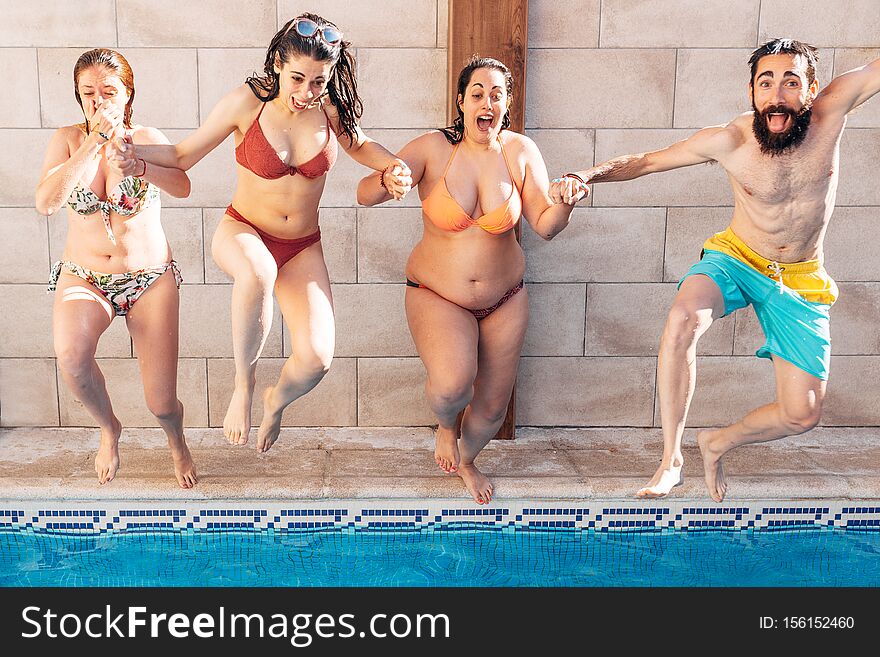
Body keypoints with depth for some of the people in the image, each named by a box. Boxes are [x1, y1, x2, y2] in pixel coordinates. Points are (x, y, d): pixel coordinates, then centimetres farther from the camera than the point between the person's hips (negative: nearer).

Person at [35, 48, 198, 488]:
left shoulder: (147, 139, -3)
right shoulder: (67, 139, 0)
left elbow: (182, 188, -24)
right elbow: (45, 202, -18)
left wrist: (125, 150, -39)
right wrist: (94, 144, -21)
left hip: (150, 278, 0)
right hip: (83, 278, 1)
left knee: (162, 404, -5)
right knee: (71, 355, -33)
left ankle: (176, 441, 35)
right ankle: (108, 427, 0)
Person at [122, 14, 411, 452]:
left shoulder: (330, 107, -8)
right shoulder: (247, 102, -15)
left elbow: (359, 145, 14)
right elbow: (184, 155, -4)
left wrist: (393, 167, -6)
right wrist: (133, 151, -21)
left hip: (302, 247, 3)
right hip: (242, 233, -2)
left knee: (316, 357, -17)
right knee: (258, 271, -43)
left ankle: (277, 400, 22)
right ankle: (243, 385, -18)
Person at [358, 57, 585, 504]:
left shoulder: (520, 152, -7)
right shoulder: (433, 148, -14)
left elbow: (545, 226, -5)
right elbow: (364, 194, -19)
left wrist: (565, 204, -27)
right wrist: (387, 181, -42)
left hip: (504, 299, 3)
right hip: (437, 296, -3)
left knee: (492, 406, 11)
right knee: (451, 384, -29)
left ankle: (467, 460, 47)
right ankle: (445, 425, 11)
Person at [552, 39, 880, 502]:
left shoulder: (831, 111, -17)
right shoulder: (728, 141, -19)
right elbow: (644, 162, -12)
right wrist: (586, 175, -27)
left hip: (801, 280, 2)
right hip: (736, 259, -2)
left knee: (802, 415, -2)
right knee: (683, 318, -37)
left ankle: (717, 444, 27)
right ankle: (670, 460, -24)